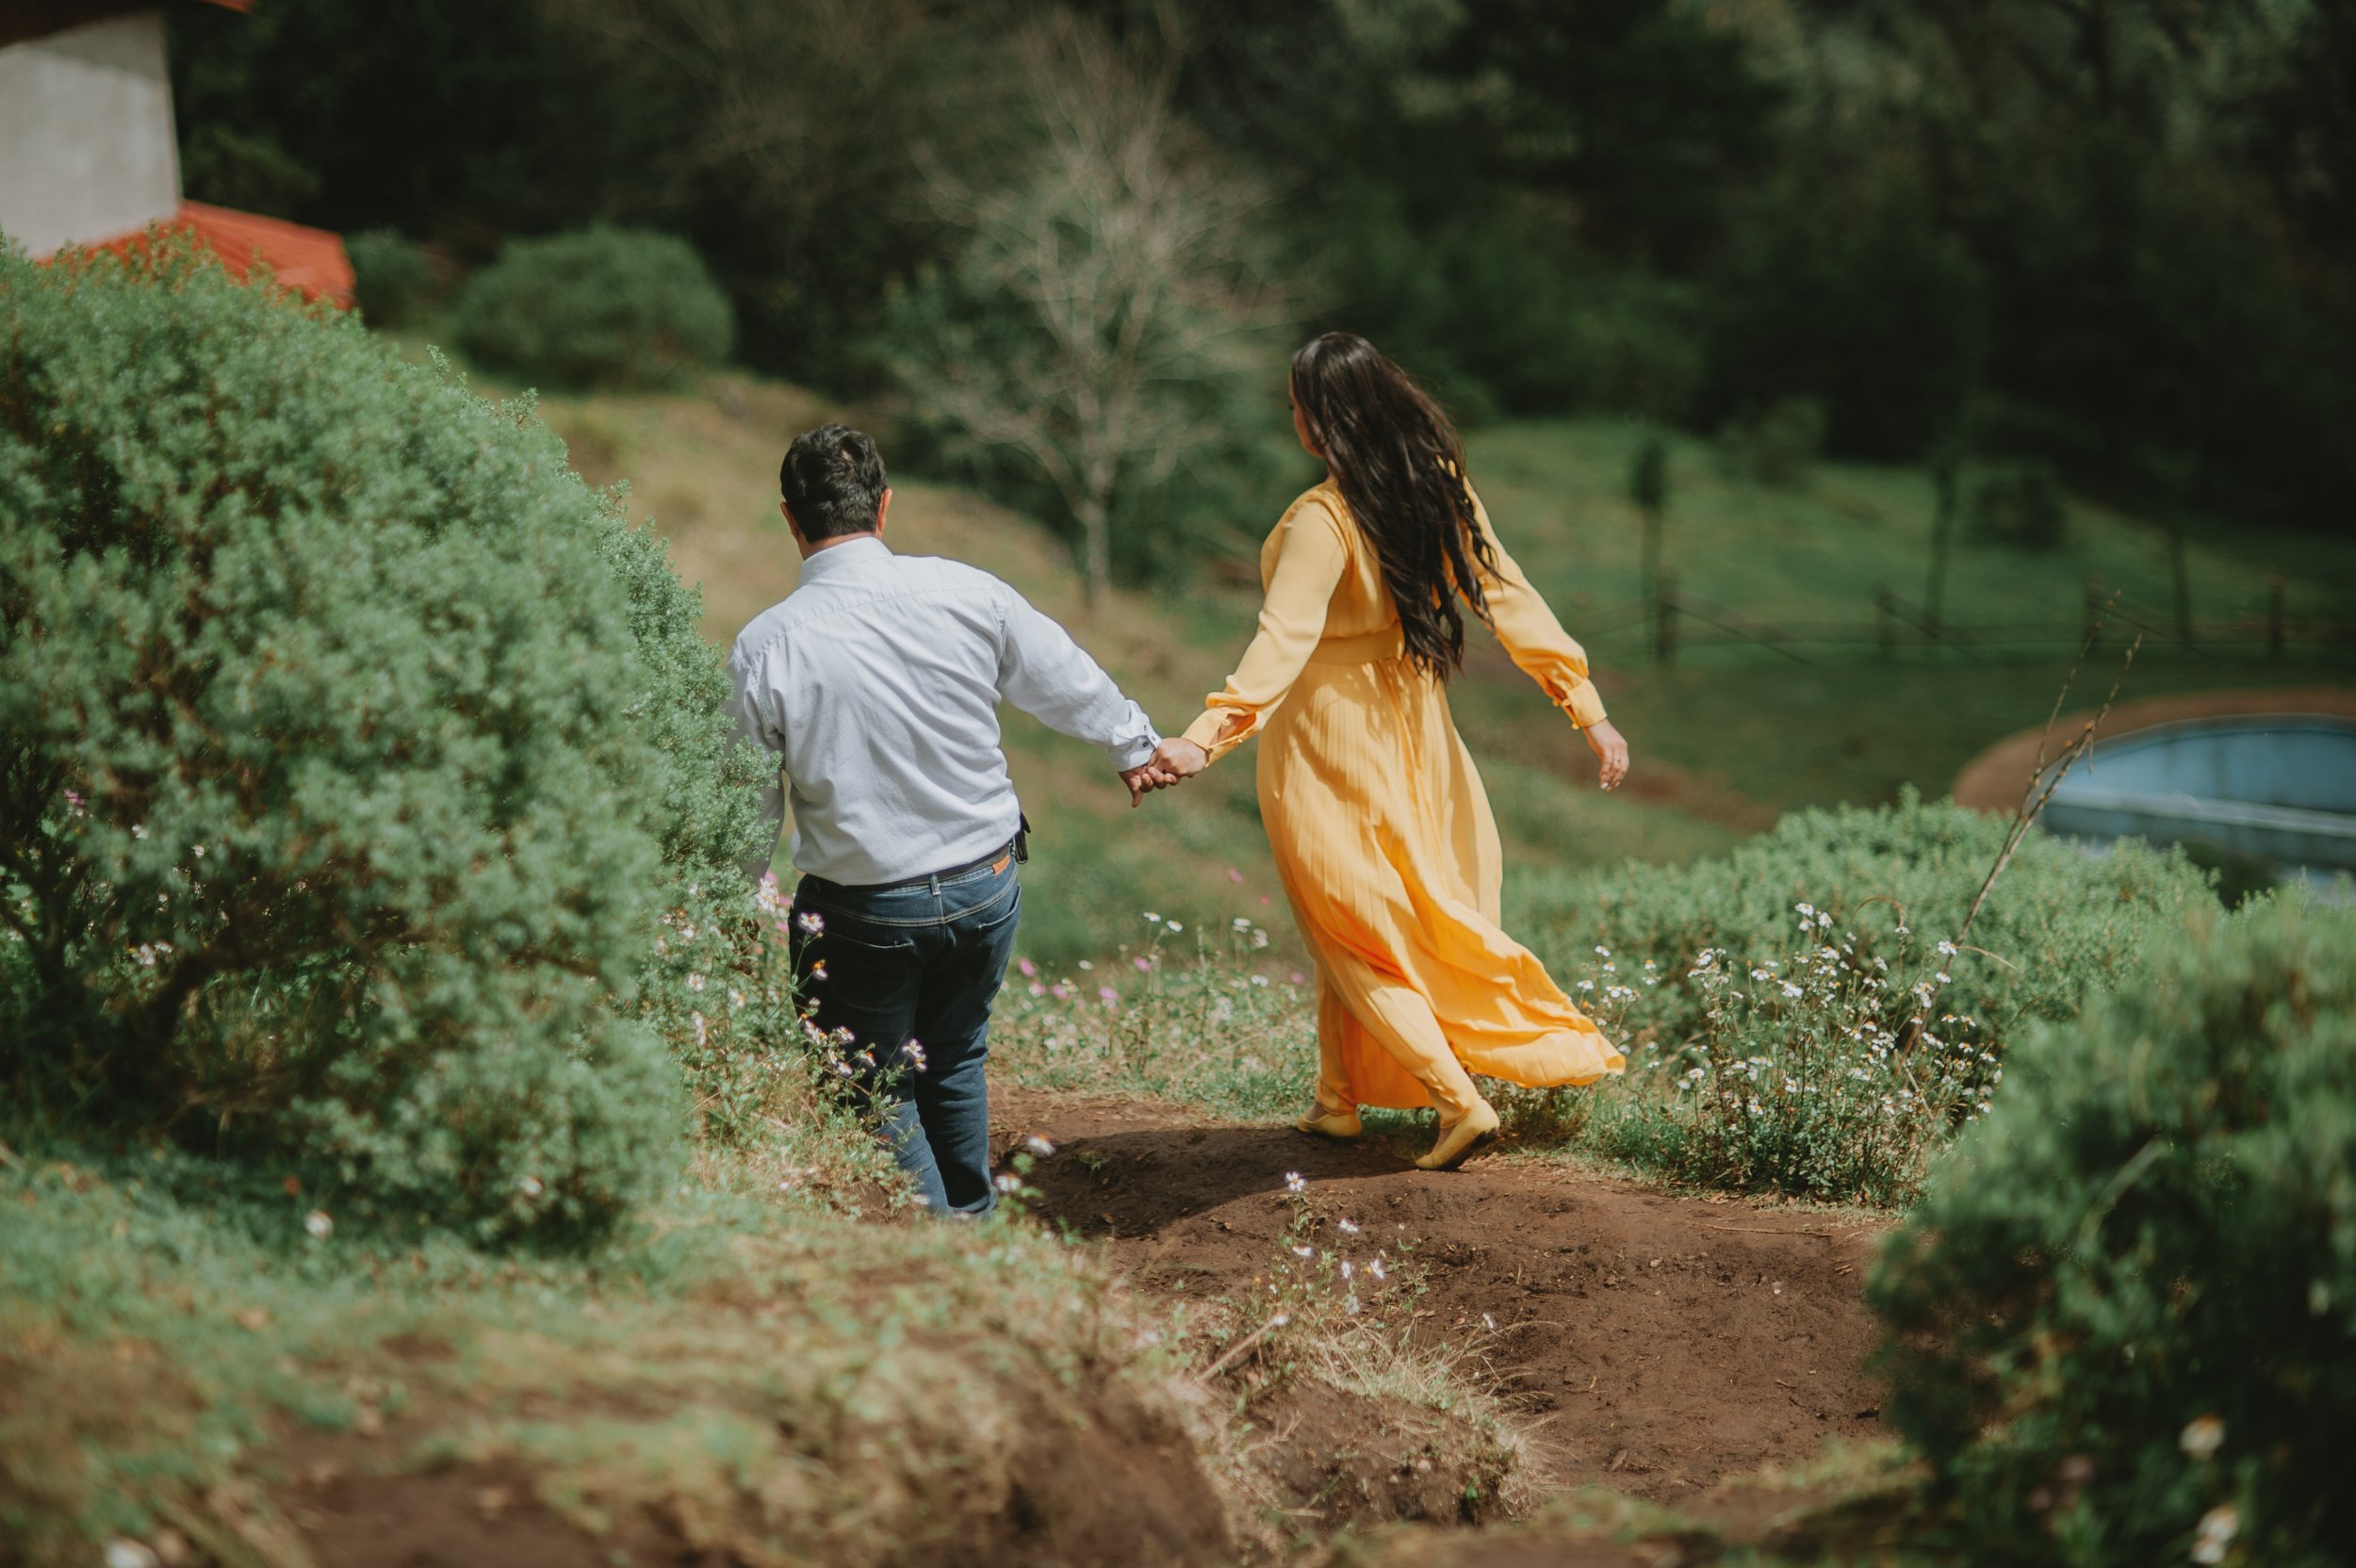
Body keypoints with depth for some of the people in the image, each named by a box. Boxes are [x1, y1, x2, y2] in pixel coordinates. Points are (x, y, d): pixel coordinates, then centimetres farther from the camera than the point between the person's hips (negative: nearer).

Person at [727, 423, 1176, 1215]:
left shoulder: (764, 648, -16)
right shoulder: (967, 593, -9)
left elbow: (748, 802, -7)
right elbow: (1068, 680, 8)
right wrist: (1132, 744, 28)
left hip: (865, 912, -3)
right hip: (988, 888, 4)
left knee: (879, 1090, 14)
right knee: (956, 1062, 26)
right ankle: (974, 1220, 39)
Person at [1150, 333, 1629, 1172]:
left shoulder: (1324, 520, -24)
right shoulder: (1441, 486, -4)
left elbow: (1284, 640, -34)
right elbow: (1508, 597, -1)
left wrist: (1204, 737, -42)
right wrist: (1587, 708, 2)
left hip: (1328, 737, -7)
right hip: (1407, 724, 7)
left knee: (1352, 930, 6)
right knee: (1355, 916, 20)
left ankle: (1460, 1099, -3)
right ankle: (1337, 1100, 29)